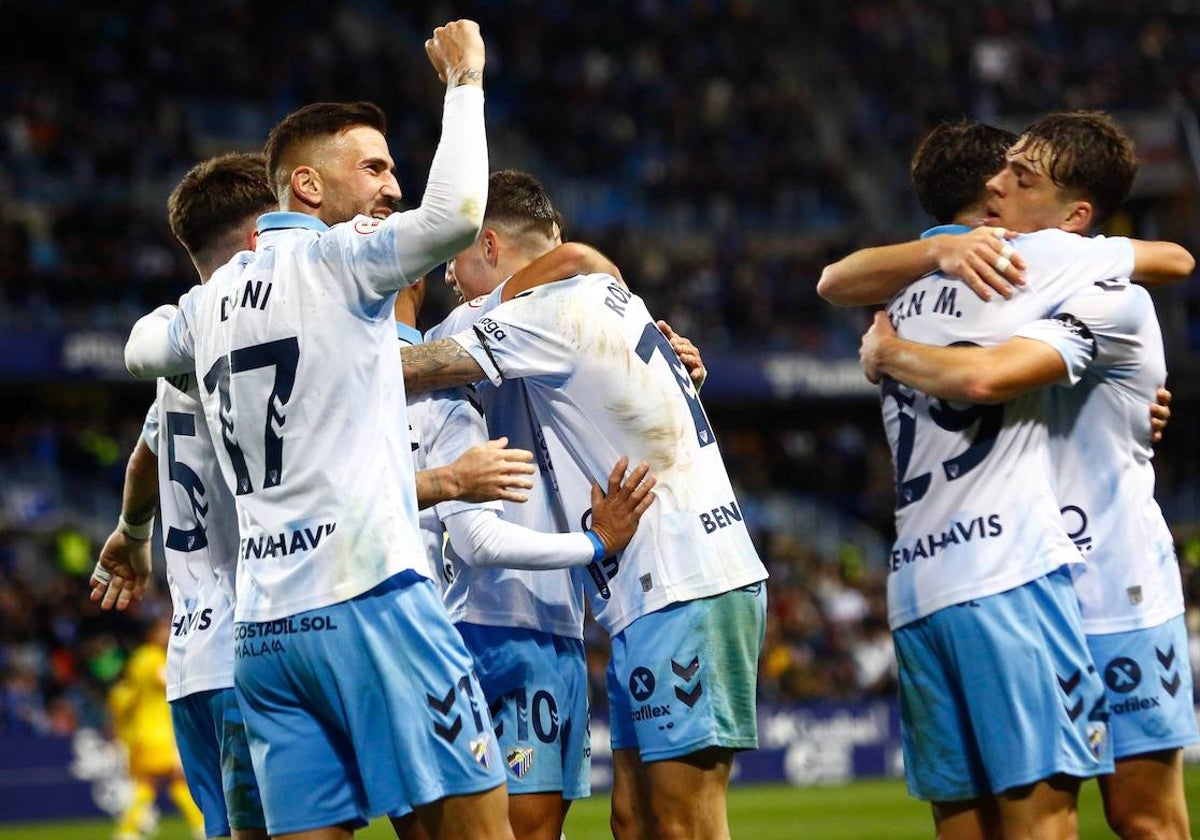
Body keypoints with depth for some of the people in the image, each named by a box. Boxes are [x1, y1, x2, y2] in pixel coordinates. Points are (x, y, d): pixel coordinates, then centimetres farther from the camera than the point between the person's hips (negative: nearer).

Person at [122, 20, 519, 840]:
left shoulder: (211, 297, 18)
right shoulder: (337, 259, -2)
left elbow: (141, 347, 39)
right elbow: (456, 210, -19)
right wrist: (464, 81, -5)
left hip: (262, 625, 7)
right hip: (369, 595, -7)